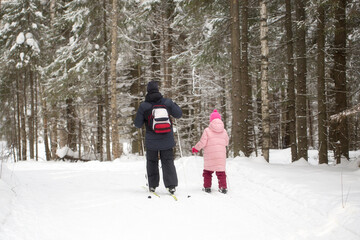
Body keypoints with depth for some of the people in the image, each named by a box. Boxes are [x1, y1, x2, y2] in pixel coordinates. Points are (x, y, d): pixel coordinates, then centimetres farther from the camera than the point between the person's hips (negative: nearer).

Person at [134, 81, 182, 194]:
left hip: (152, 141, -1)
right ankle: (171, 185, -1)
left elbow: (138, 124, -3)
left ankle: (152, 186, 19)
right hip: (167, 140, 1)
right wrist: (174, 105, 23)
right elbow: (179, 114, 5)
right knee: (168, 162, 9)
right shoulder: (167, 102, -7)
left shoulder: (143, 106, -10)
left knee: (152, 162, 16)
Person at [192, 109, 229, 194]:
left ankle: (207, 187, 11)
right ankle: (223, 187, 2)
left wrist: (196, 148, 8)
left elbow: (202, 142, -9)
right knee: (221, 171, 8)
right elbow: (226, 143, 13)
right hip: (221, 155, 2)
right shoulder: (224, 131, 3)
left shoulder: (207, 130, -8)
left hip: (209, 156, -2)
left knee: (207, 171, 11)